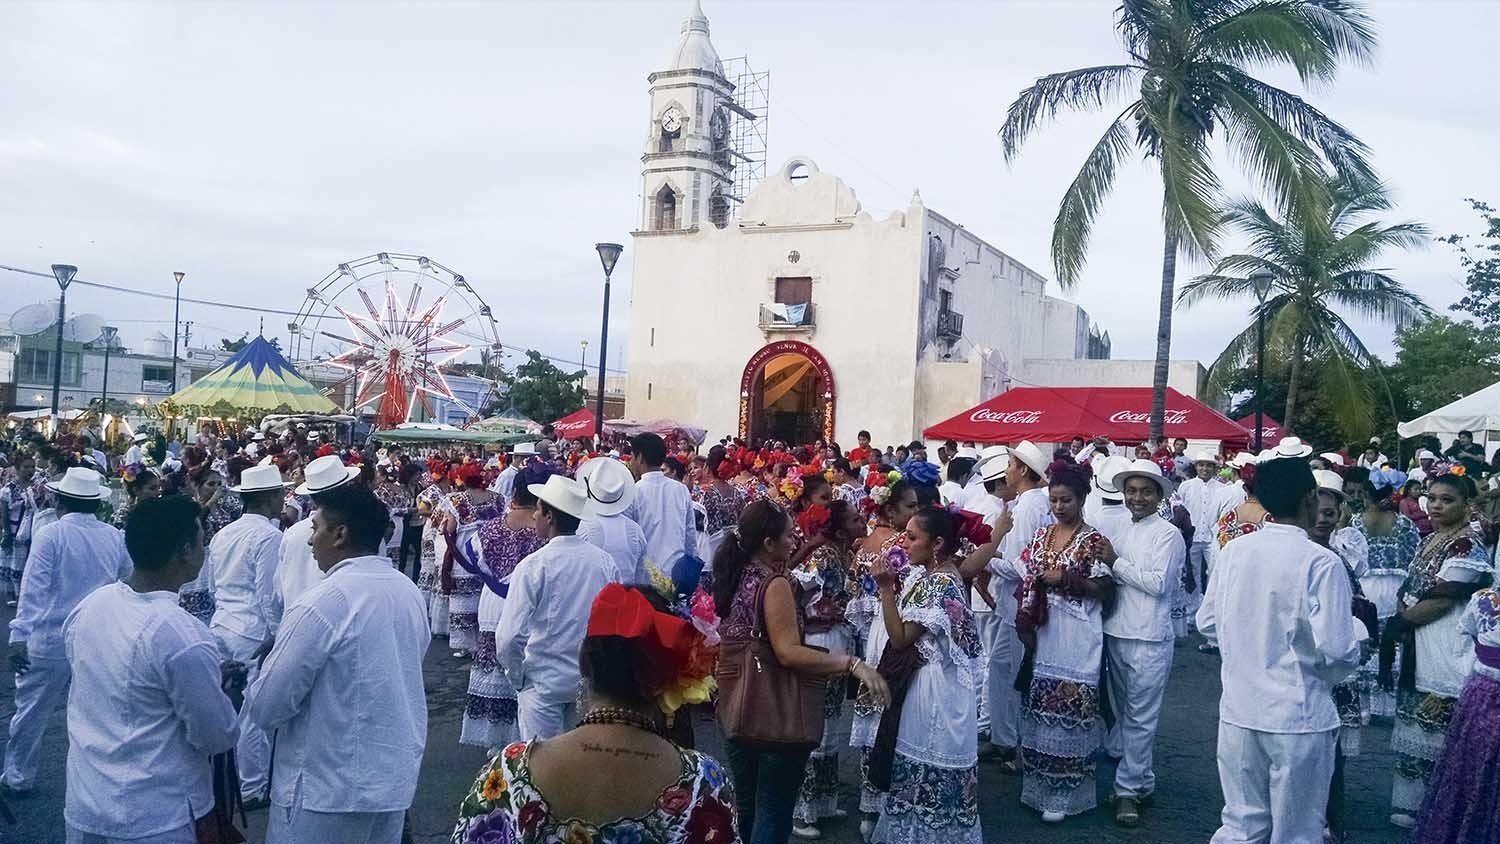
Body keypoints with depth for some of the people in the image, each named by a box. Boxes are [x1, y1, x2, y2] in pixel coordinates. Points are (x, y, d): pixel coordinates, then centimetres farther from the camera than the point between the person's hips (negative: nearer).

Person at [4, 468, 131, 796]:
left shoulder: (50, 535, -12)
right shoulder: (114, 537, -1)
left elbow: (33, 588, -17)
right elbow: (126, 574, 18)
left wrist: (19, 635, -18)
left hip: (50, 639, -3)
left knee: (32, 709, 14)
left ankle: (18, 776, 28)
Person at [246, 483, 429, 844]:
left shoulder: (323, 603, -21)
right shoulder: (410, 591, 2)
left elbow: (266, 706, -18)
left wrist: (252, 695, 5)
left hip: (330, 787, -7)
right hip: (396, 779, 7)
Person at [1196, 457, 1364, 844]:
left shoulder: (1233, 551, -1)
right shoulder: (1321, 563, -16)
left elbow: (1207, 622, 7)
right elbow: (1338, 650, -19)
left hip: (1238, 711, 5)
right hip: (1299, 718, -5)